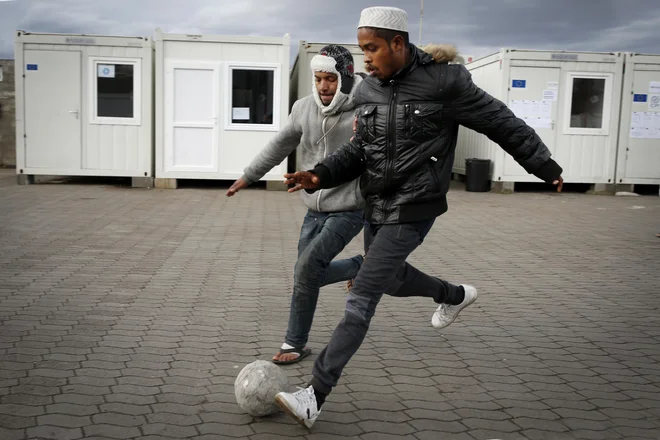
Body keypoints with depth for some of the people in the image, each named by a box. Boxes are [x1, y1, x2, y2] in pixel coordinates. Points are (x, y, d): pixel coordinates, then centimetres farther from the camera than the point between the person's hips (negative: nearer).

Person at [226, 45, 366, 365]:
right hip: (315, 210, 6)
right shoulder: (304, 108, -2)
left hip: (347, 211, -6)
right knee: (306, 276, 9)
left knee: (306, 269, -14)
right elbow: (281, 144, 13)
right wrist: (248, 175, 19)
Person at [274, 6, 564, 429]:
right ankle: (455, 295, 55)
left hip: (412, 210, -7)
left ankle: (315, 397, -6)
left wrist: (544, 165, 4)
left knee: (361, 298, -11)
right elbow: (358, 149, 9)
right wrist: (321, 176, -8)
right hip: (376, 206, 7)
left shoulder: (444, 81, -15)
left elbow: (501, 123, -5)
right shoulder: (368, 90, 1)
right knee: (390, 278, 26)